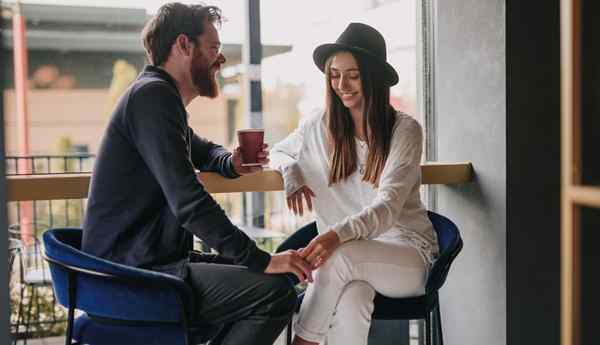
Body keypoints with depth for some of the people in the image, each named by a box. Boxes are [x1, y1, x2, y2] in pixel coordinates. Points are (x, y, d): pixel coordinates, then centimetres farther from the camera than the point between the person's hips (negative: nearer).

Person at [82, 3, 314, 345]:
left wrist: (231, 163, 12)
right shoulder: (153, 95, -15)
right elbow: (188, 202, -25)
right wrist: (260, 260, -25)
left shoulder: (160, 96, 17)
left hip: (151, 259, 11)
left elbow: (203, 150, 36)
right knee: (276, 291, -21)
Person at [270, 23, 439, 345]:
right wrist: (291, 173, -3)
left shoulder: (404, 130, -6)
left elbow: (388, 208, -17)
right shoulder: (320, 125, 5)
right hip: (347, 251, 2)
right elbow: (278, 152, 23)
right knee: (350, 303, -34)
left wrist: (338, 234, -37)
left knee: (340, 257, -34)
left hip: (407, 252, -2)